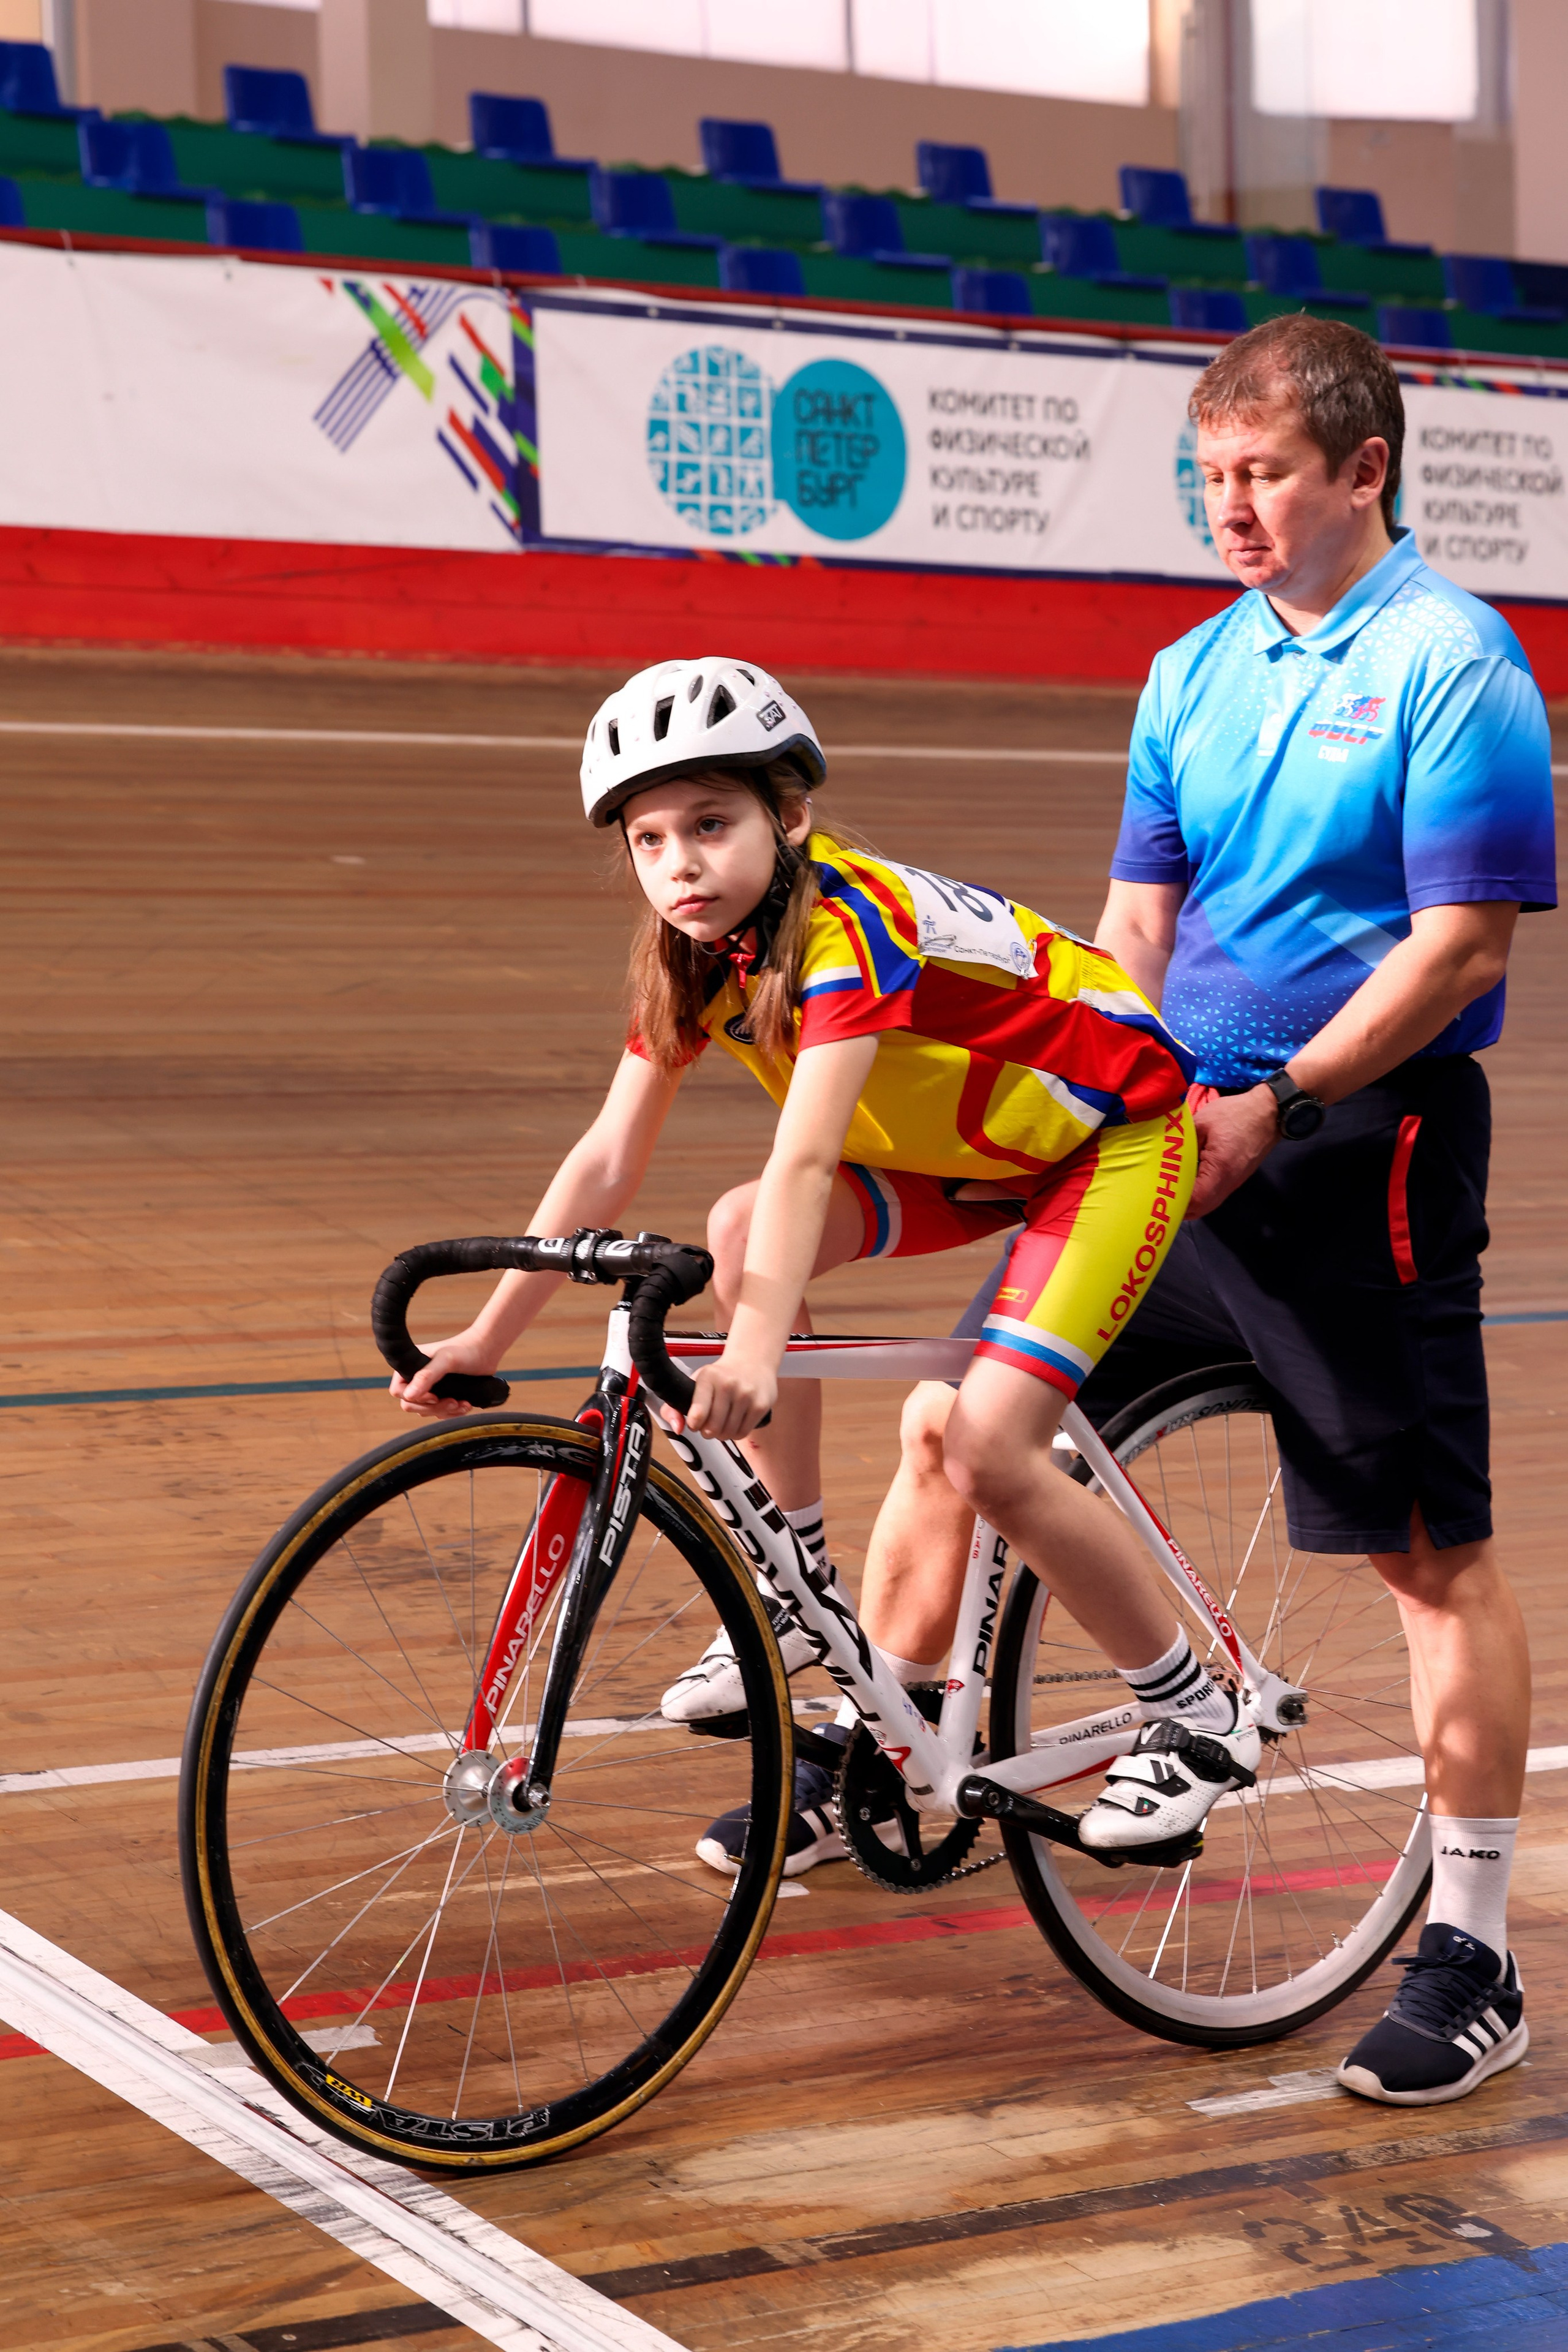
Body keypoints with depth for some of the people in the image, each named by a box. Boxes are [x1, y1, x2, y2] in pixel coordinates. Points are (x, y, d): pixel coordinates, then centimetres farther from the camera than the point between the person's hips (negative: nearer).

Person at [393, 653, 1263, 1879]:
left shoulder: (849, 924, -31)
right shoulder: (696, 951, -8)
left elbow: (805, 1163, -44)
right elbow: (609, 1159, -8)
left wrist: (753, 1359, -55)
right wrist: (485, 1338, -14)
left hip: (1111, 1134, -8)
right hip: (959, 1145, 8)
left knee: (988, 1452, -20)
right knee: (743, 1237, -14)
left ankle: (1204, 1718, 2)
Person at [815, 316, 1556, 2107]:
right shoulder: (1192, 675, 12)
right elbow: (1139, 923, 13)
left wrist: (1276, 1104, -21)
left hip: (1357, 1153, -7)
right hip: (1171, 1137, 7)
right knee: (956, 1420, 5)